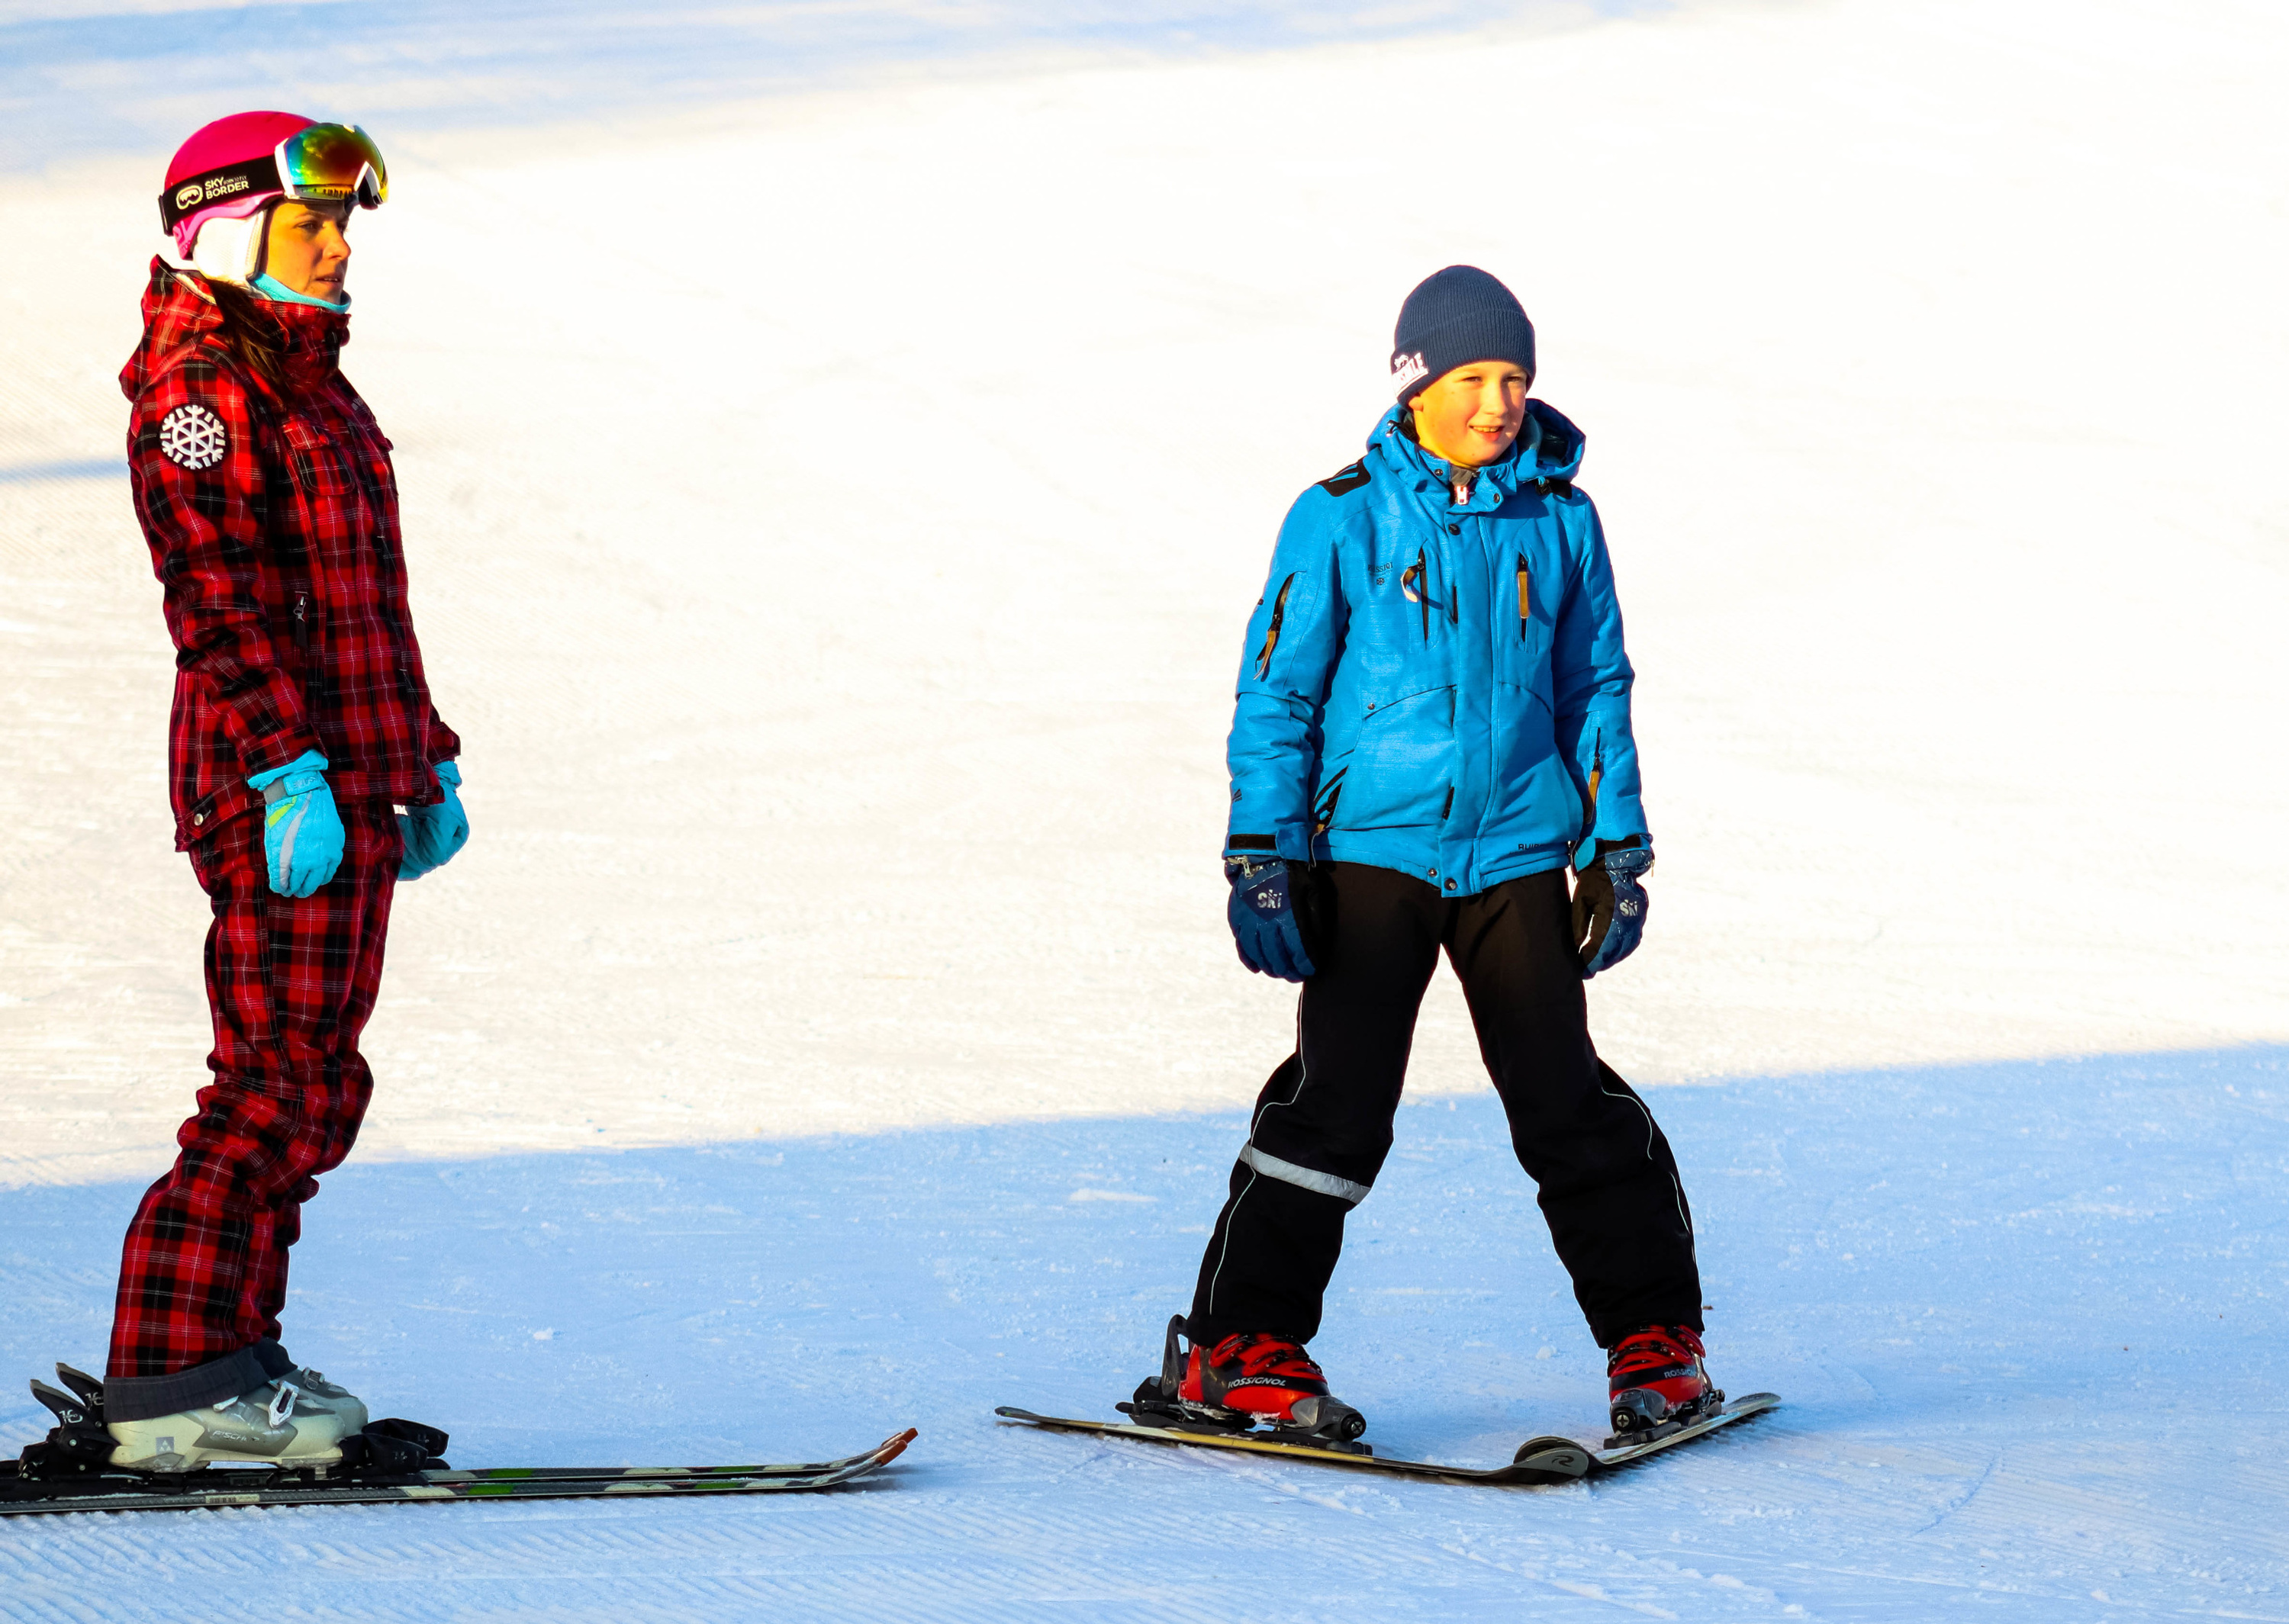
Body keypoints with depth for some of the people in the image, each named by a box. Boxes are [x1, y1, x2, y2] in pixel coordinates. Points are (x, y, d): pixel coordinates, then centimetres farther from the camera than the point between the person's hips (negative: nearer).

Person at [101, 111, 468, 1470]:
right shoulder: (203, 389, -10)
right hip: (273, 781, -10)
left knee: (303, 1079, 12)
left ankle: (231, 1354, 17)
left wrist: (425, 761, 24)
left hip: (351, 777, 10)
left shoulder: (310, 385, 20)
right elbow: (217, 600, -18)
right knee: (291, 1079, -12)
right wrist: (289, 768, -25)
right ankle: (174, 1382, -11)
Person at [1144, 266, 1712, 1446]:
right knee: (1338, 1104, -9)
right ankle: (1237, 1351, 0)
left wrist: (1617, 849, 11)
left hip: (1517, 852, 2)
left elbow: (1595, 687, 14)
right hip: (1372, 849, -2)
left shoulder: (1558, 520, 5)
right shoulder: (1344, 519, -4)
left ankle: (1656, 1344, 12)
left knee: (1568, 1103, 0)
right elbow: (1275, 695, -1)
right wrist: (1261, 861, -6)